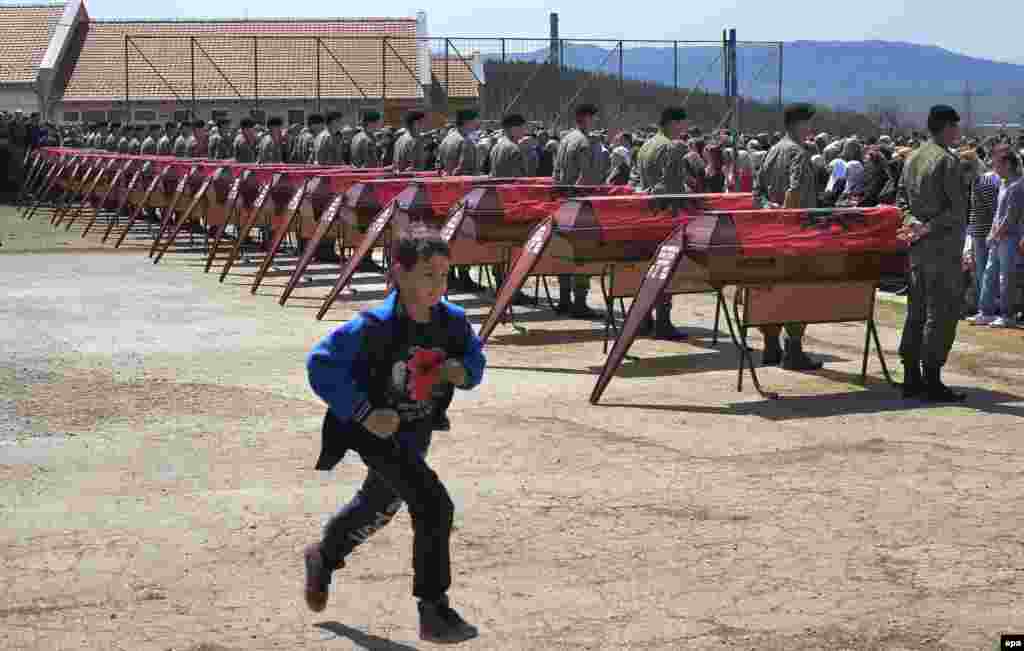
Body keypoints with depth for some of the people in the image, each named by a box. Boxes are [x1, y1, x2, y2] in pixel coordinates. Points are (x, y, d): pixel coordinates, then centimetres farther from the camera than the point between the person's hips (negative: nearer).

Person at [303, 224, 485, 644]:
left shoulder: (452, 320, -12)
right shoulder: (375, 326, -28)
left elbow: (475, 358, 6)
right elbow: (321, 365, -25)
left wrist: (463, 370, -19)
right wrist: (364, 413, -29)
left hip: (416, 435, 7)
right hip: (377, 432, -7)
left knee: (379, 506, 28)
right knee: (434, 506, -21)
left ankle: (324, 558, 57)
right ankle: (433, 612, -8)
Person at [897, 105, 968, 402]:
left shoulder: (912, 159, 13)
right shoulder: (947, 160, -13)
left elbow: (903, 200, 16)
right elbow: (958, 209, -18)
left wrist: (914, 223, 0)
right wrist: (928, 229, -12)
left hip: (918, 247, 8)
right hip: (943, 247, -8)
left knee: (917, 311, 12)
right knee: (941, 313, -4)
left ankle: (911, 379, 15)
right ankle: (932, 381, -4)